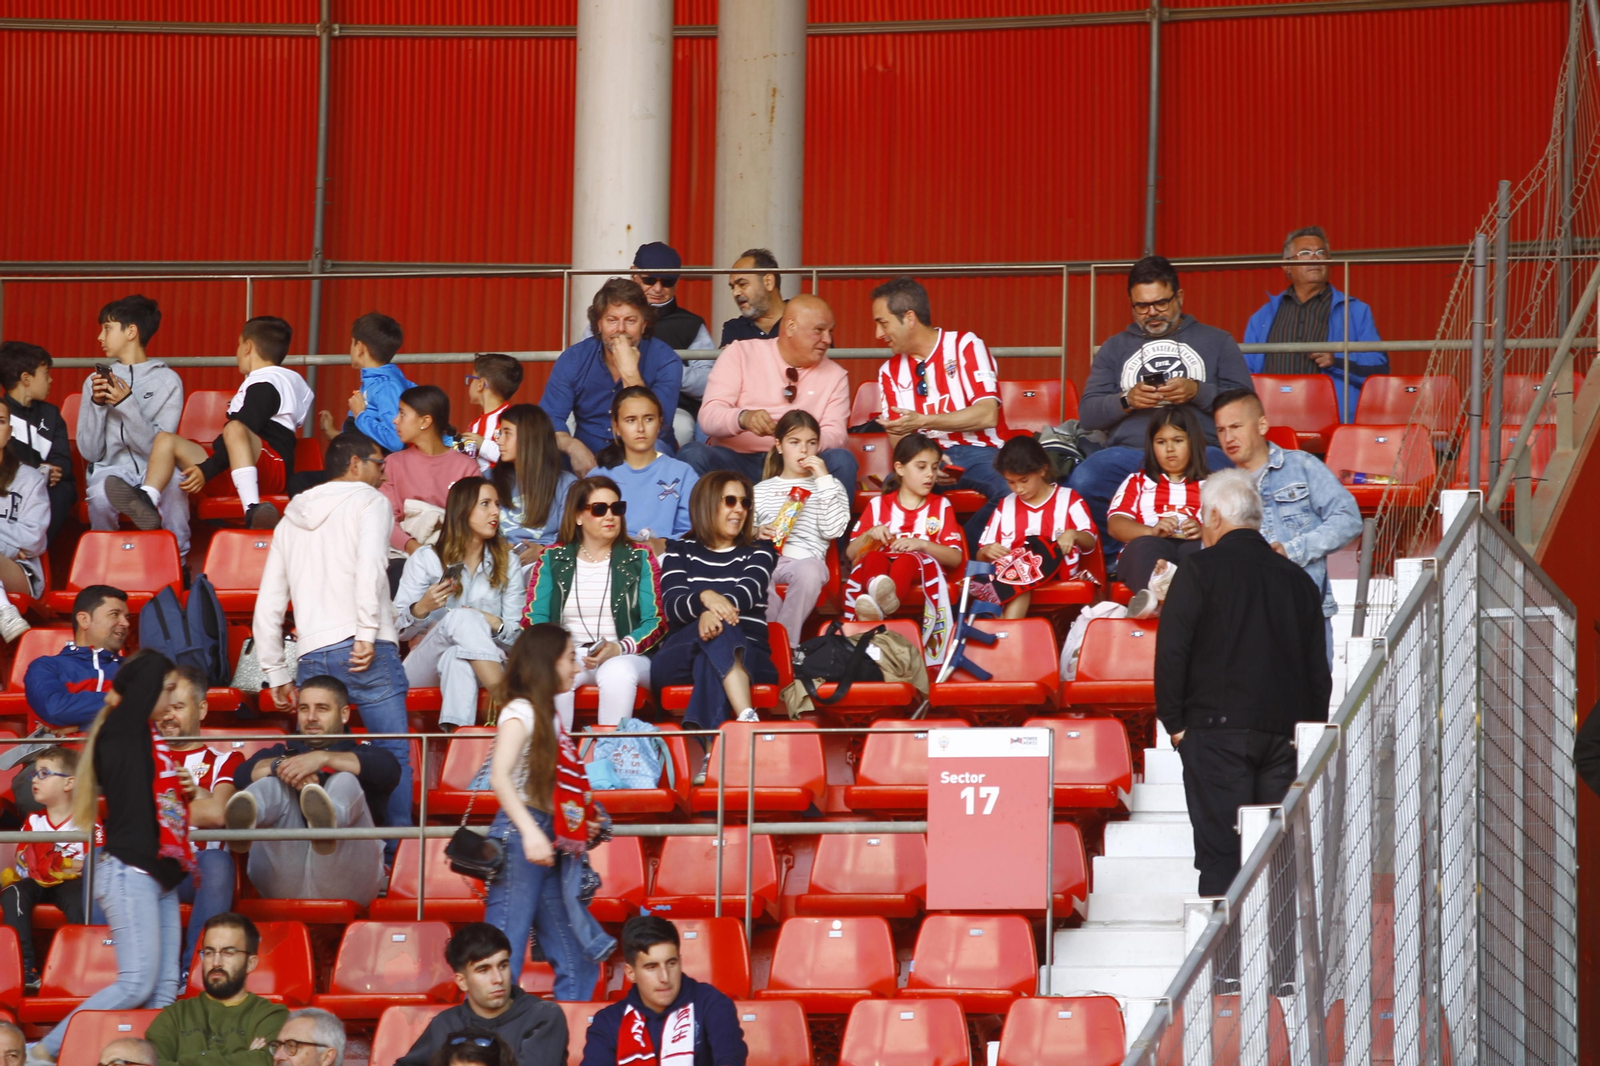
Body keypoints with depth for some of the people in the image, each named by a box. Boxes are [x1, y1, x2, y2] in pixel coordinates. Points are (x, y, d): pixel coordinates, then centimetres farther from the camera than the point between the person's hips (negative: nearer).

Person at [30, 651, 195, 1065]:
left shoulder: (145, 740, 17)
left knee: (165, 987, 0)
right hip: (129, 873, -9)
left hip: (158, 877, 9)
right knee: (137, 983, -14)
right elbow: (152, 667, -10)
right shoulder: (120, 733, -8)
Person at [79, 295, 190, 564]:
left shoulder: (168, 381, 1)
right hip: (112, 468, 2)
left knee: (174, 487, -38)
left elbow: (158, 448, -9)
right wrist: (97, 405, -10)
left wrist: (126, 404, -20)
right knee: (101, 494, -36)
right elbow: (89, 452, 4)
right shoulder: (96, 381, 9)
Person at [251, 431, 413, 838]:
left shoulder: (292, 520, 23)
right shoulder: (368, 500, 7)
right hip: (367, 652, -5)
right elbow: (370, 566, -13)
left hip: (312, 655, 5)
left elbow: (267, 607, 20)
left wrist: (277, 674, 22)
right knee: (393, 754, -3)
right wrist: (367, 635, -16)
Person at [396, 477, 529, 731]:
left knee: (458, 658, -38)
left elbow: (518, 635, 7)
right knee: (461, 618, -33)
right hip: (424, 670, -1)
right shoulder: (425, 559, 6)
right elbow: (399, 630, 0)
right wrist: (421, 608, -22)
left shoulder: (508, 565, 14)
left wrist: (494, 625, -17)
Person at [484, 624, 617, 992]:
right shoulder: (520, 711, -6)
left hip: (553, 847, 9)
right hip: (520, 837, -9)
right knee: (504, 953, -11)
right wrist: (530, 832, -30)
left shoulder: (548, 716, 19)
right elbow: (499, 777, -20)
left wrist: (585, 823, 5)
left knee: (578, 963, 9)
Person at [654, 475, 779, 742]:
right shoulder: (680, 552, 18)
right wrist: (705, 597, -28)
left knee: (710, 663, -38)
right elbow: (672, 607, -2)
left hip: (747, 657, 0)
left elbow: (750, 590, -6)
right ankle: (749, 721, -59)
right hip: (681, 656, 0)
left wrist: (716, 608, -31)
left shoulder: (759, 551, 19)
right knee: (720, 629, -37)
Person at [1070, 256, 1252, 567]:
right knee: (1083, 482, -32)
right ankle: (1116, 558, -10)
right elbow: (1087, 414, 15)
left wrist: (1198, 392, -7)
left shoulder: (1215, 341, 20)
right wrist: (1126, 400, -4)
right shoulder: (1114, 348, 24)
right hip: (1129, 451, 2)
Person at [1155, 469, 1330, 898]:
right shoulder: (1297, 578, 12)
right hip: (1285, 731, 4)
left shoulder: (1200, 570, -4)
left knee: (1220, 852, -5)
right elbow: (1317, 669, 15)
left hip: (1217, 732, -4)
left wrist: (1175, 722, 1)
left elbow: (1172, 651, -8)